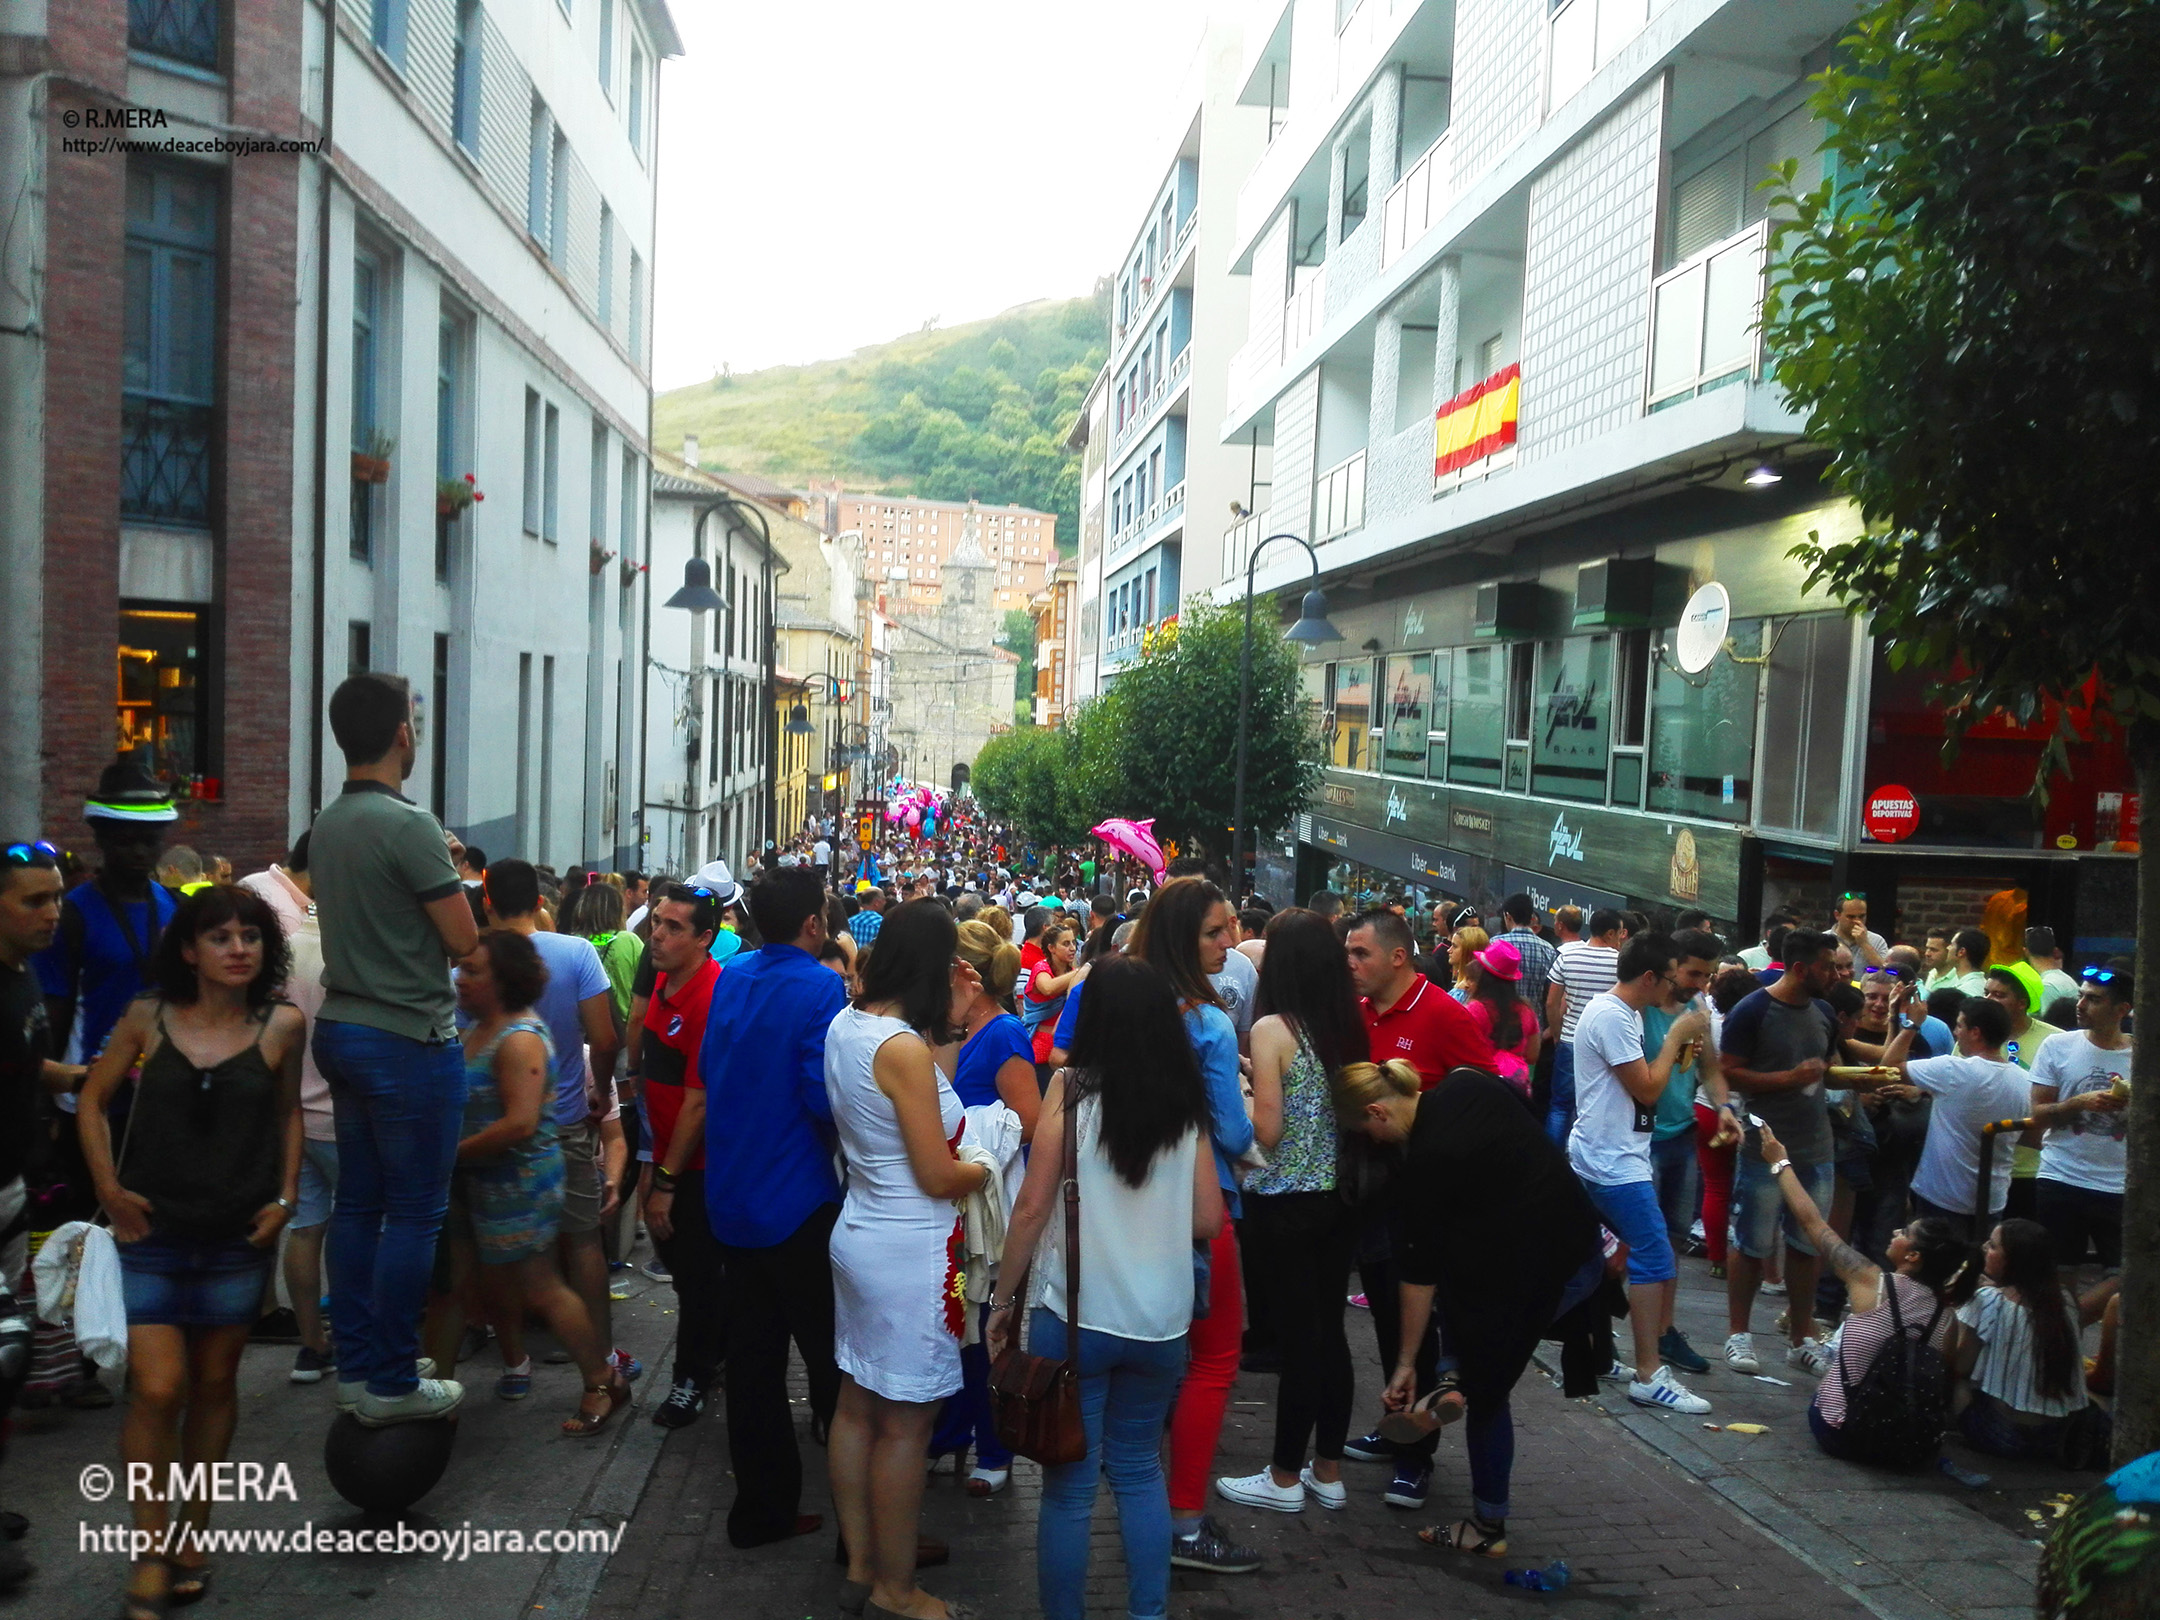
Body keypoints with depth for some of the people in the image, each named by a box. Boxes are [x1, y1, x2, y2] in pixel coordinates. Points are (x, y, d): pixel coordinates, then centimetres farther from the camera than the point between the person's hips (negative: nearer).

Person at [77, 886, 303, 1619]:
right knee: (157, 1388, -5)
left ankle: (193, 1536, 28)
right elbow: (93, 1099, 7)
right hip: (154, 1233, 0)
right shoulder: (147, 1018, -4)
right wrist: (109, 1187, -1)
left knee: (214, 1384, 13)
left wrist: (286, 1196, 1)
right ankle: (151, 1554, 10)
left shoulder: (281, 1025, -5)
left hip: (240, 1236, 1)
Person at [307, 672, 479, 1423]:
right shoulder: (408, 825, -19)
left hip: (343, 1027, 9)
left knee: (358, 1203, 14)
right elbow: (464, 940, -16)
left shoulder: (327, 825, 8)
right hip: (409, 1038, -9)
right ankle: (391, 1383, 7)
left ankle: (355, 1366, 23)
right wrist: (448, 878, 3)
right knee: (413, 1212, 0)